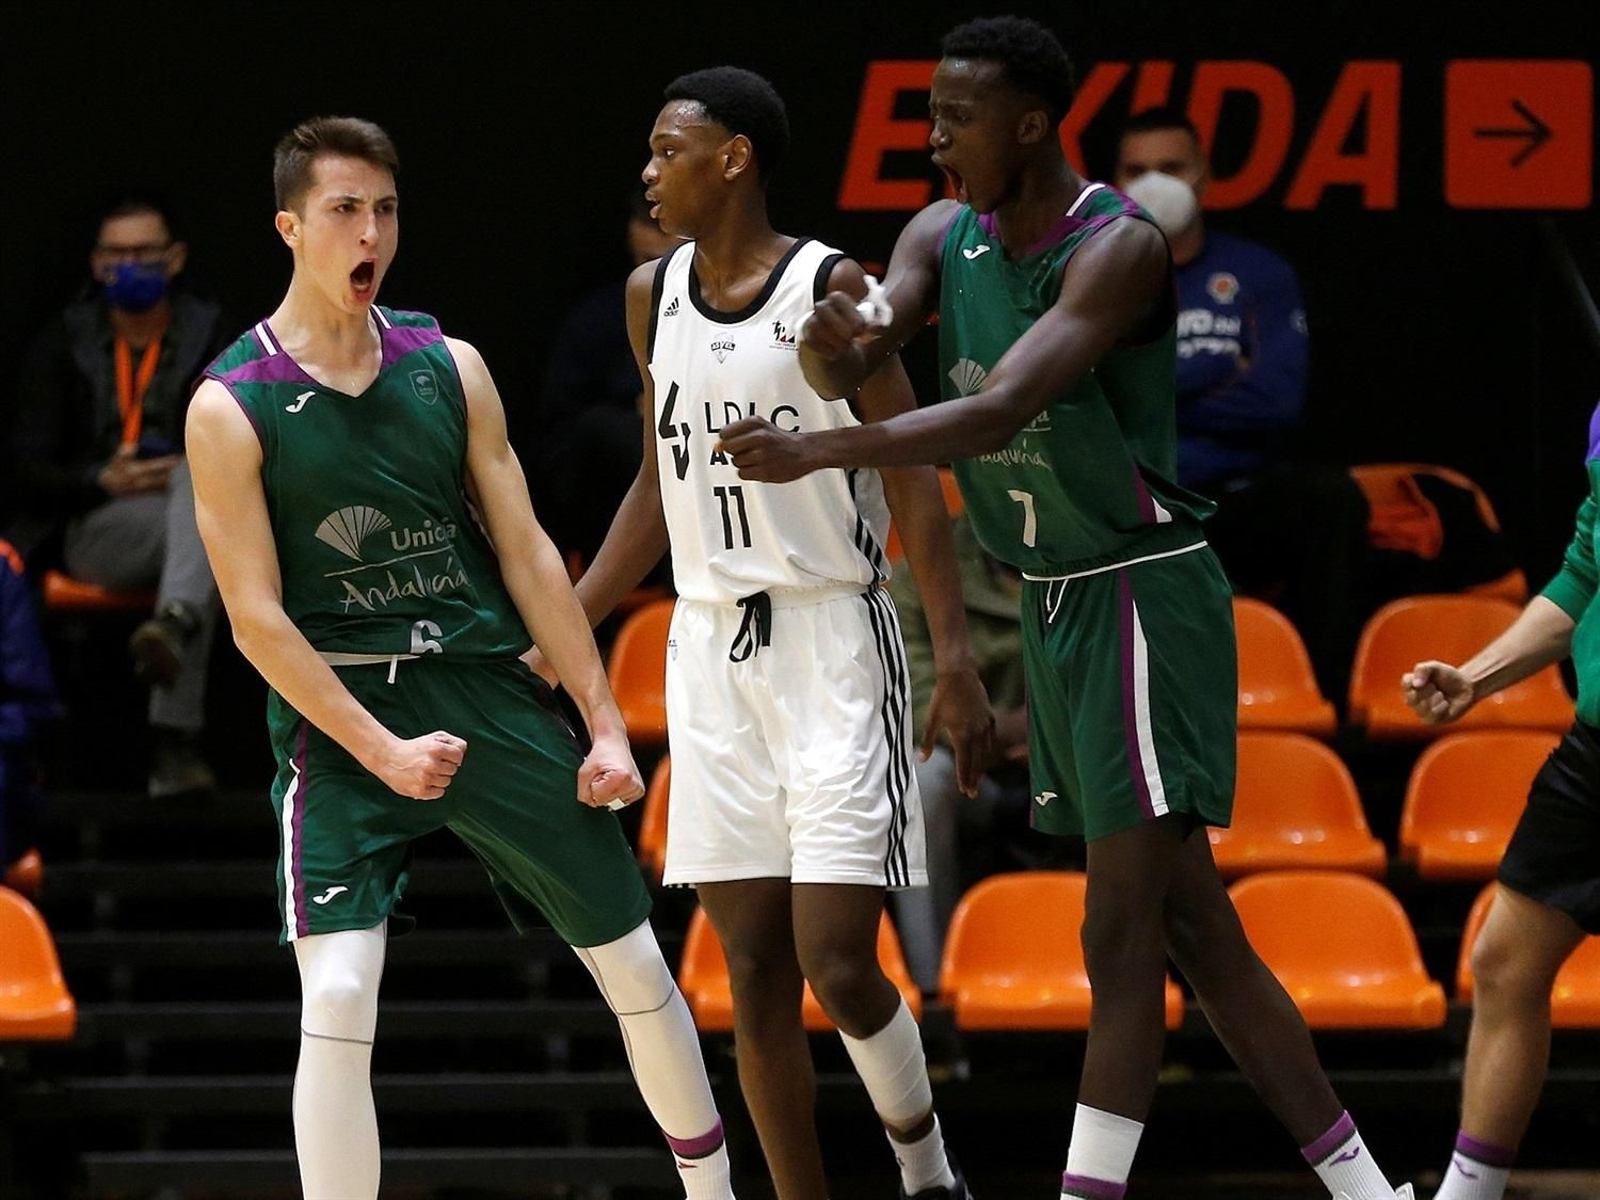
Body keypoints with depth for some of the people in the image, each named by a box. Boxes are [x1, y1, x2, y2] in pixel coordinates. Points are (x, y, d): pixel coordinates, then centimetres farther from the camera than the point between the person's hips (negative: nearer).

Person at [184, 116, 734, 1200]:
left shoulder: (450, 369, 6)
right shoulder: (231, 408, -6)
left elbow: (527, 554, 8)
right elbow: (257, 616, -9)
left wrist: (606, 724, 3)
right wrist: (382, 751, -17)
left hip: (489, 687, 4)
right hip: (339, 711, -4)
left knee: (636, 966, 10)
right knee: (338, 1000, -20)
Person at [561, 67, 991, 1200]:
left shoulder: (833, 287, -8)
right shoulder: (654, 295, 9)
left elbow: (914, 477, -8)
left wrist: (958, 661, -14)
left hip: (834, 644, -6)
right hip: (710, 650, 6)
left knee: (837, 962, -10)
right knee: (756, 976, 3)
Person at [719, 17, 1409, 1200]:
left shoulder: (1116, 247, -19)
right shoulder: (943, 239, 4)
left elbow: (999, 412, -31)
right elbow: (849, 368, -10)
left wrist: (814, 454, -39)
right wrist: (835, 344, -35)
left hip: (1141, 593, -8)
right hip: (1051, 604, 8)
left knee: (1123, 929, -11)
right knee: (1189, 922, 10)